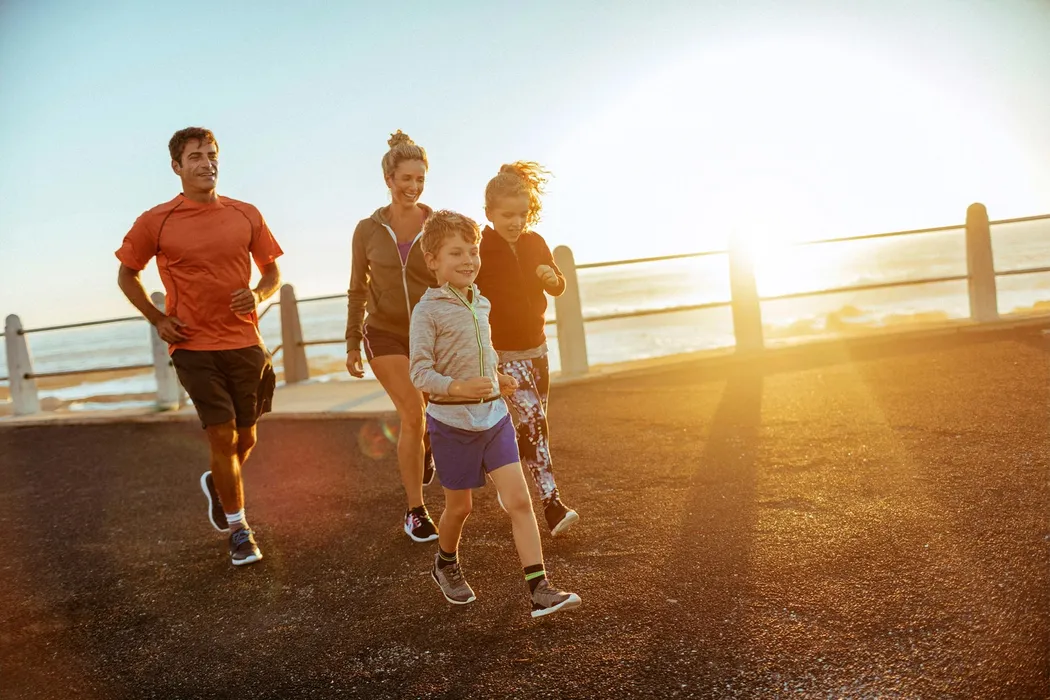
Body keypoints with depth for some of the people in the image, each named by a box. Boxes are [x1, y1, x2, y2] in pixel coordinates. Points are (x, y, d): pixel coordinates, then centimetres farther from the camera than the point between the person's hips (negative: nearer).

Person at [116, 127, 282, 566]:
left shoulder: (246, 215, 3)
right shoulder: (155, 222, -3)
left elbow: (272, 270, 12)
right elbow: (127, 274, 10)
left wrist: (258, 295, -10)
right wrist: (157, 319, -2)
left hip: (245, 343, 3)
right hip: (194, 346, -3)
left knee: (246, 436, 11)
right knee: (222, 436, -6)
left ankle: (217, 484, 44)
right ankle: (239, 531, 10)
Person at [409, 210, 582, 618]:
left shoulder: (481, 304, 9)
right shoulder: (428, 311, -12)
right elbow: (420, 372, -18)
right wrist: (459, 388, -31)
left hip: (494, 416, 5)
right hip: (452, 420, -5)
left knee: (518, 500, -5)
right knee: (459, 507, 11)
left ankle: (540, 590, -4)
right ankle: (445, 564, 41)